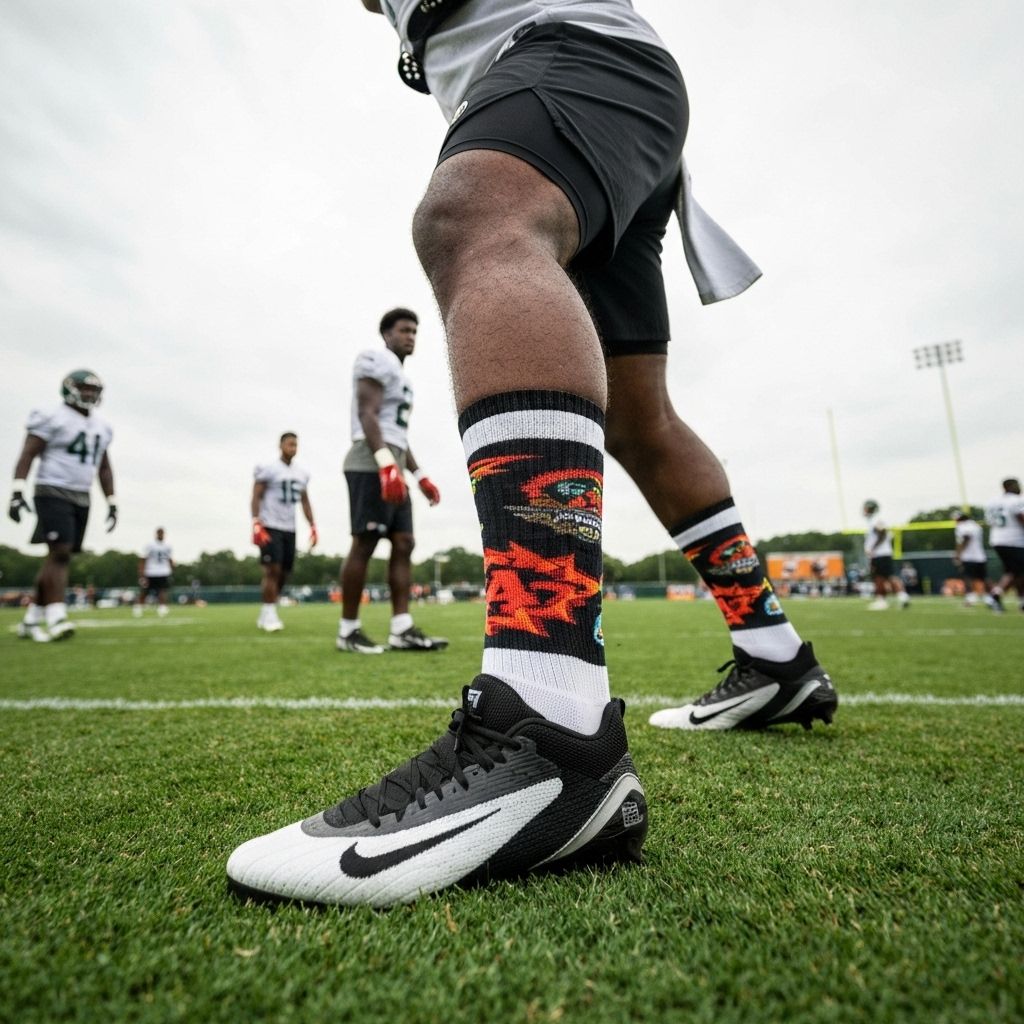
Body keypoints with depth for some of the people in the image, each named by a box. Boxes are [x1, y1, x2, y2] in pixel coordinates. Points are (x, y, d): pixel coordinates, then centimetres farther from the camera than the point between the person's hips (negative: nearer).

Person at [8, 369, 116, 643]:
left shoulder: (101, 427, 14)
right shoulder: (52, 419, -5)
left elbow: (104, 468, 18)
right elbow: (27, 455, -10)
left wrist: (112, 505, 14)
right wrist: (18, 492, -19)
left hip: (81, 499, 6)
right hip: (52, 493, -6)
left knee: (58, 558, 5)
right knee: (60, 552, -17)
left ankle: (31, 619, 14)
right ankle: (56, 618, -18)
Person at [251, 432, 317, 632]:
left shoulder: (302, 473, 14)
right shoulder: (268, 469, -5)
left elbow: (305, 502, 18)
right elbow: (256, 498, -7)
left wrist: (312, 527, 10)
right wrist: (256, 525, -18)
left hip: (289, 529, 6)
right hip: (270, 527, -6)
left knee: (283, 573, 6)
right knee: (272, 570, -11)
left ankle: (265, 615, 17)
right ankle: (269, 614, -3)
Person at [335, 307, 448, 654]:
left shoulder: (400, 375, 28)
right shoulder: (377, 360, -2)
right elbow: (367, 415, -15)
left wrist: (420, 476, 23)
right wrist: (386, 463, -27)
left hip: (391, 469, 10)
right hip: (371, 465, -10)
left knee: (404, 544, 3)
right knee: (364, 544, -8)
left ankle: (402, 630, 2)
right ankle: (348, 631, 0)